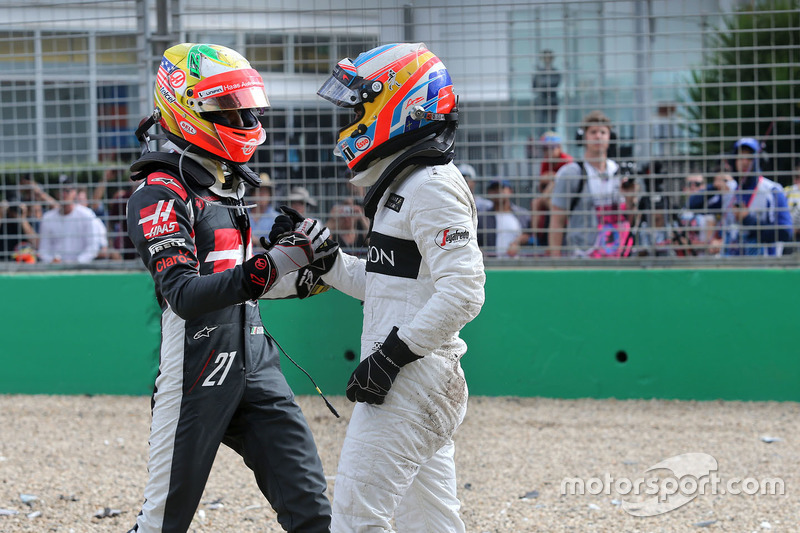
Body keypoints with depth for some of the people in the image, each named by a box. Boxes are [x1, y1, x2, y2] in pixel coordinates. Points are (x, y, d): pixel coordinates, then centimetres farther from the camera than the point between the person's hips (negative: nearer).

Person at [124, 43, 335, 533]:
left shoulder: (228, 185, 16)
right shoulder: (160, 193, -12)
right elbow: (185, 295, -23)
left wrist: (304, 278, 12)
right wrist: (272, 265, -30)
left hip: (255, 364, 8)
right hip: (198, 374, -8)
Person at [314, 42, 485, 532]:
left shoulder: (433, 188, -14)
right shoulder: (403, 184, 18)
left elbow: (462, 292, -23)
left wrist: (394, 353, -22)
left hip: (412, 378, -10)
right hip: (406, 381, 10)